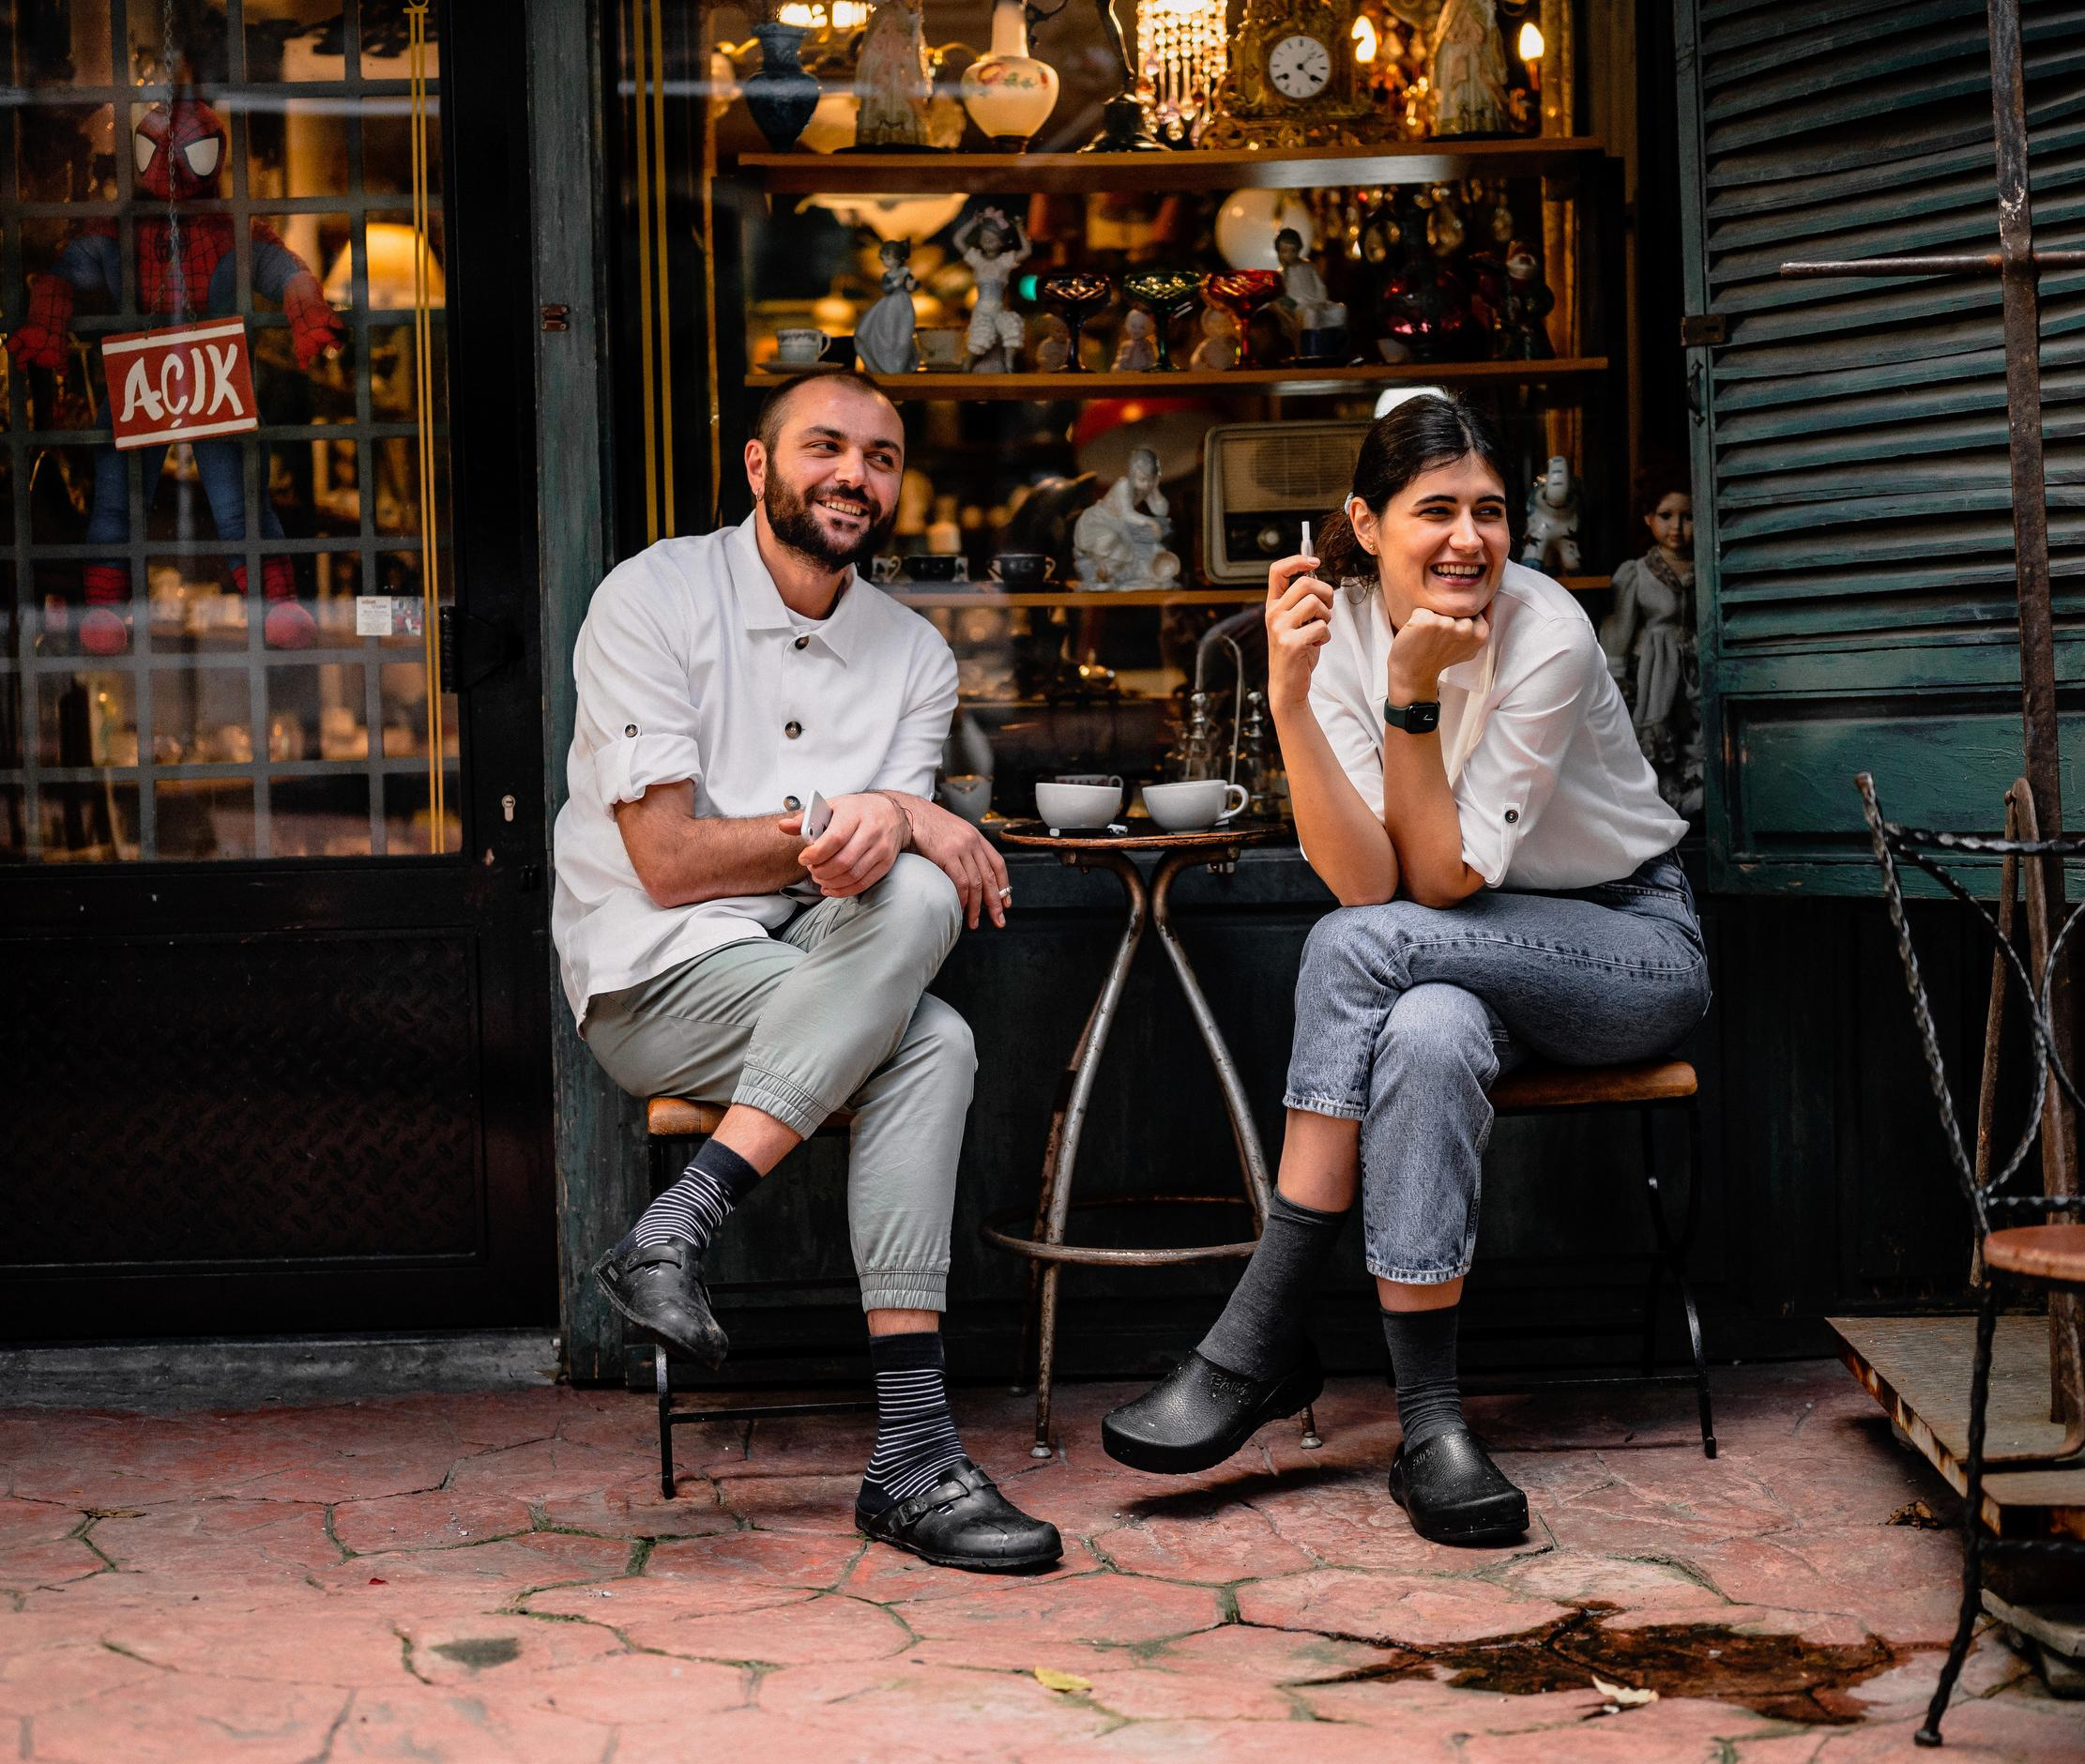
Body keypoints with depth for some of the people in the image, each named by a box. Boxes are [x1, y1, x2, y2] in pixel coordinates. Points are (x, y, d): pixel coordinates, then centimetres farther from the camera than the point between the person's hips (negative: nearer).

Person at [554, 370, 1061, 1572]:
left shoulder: (915, 654, 12)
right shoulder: (654, 597, -3)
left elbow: (908, 873, -2)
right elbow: (668, 862, -12)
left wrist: (885, 823, -27)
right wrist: (873, 818, -17)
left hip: (832, 977, 5)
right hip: (655, 979, -5)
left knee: (913, 902, -31)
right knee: (933, 1043, -29)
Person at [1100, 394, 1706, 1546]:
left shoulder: (1547, 637, -20)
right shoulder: (1339, 626, -9)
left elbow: (1441, 879, -22)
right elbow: (1365, 878, -22)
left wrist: (1414, 691, -30)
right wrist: (1287, 696, -32)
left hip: (1633, 950, -3)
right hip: (1461, 961, 3)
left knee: (1360, 943, -31)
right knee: (1427, 1036, -36)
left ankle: (1255, 1347, -26)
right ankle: (1429, 1421, -29)